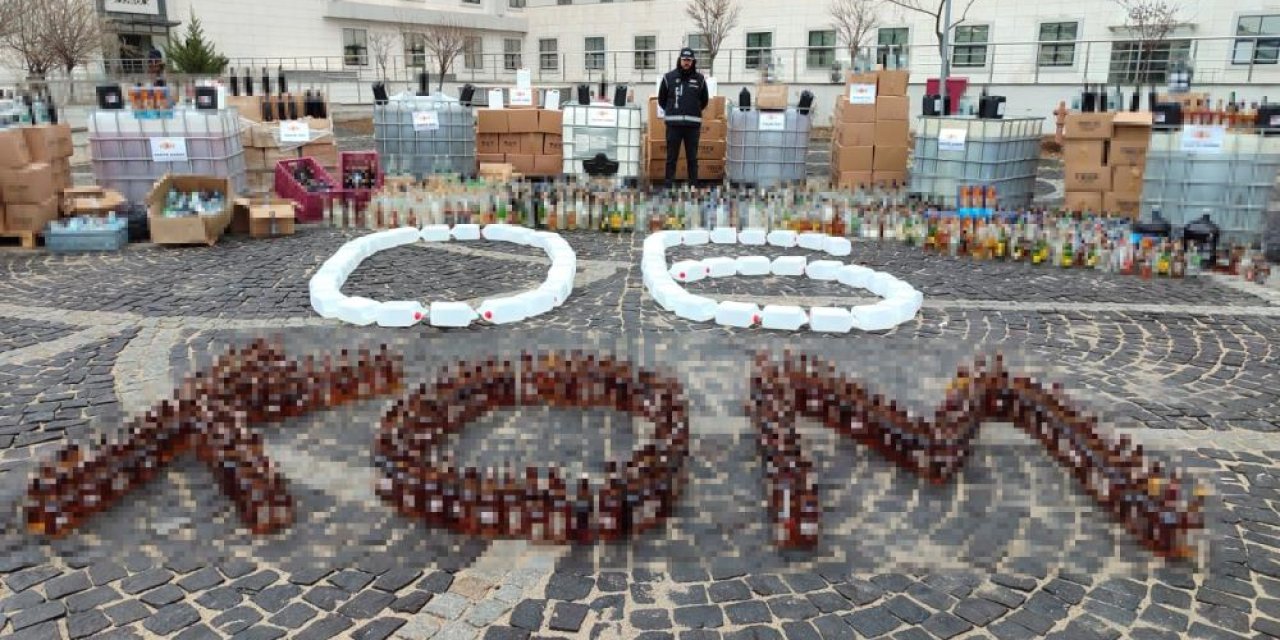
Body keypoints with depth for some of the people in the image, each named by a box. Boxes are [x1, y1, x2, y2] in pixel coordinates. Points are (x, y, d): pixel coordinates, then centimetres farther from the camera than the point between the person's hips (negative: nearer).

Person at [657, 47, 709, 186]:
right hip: (673, 123, -1)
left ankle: (693, 184, 10)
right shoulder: (669, 77, 4)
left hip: (693, 124, 1)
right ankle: (669, 184, 7)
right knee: (671, 156, 2)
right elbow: (661, 99, 13)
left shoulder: (699, 79, 8)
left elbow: (704, 100, 19)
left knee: (692, 157, 5)